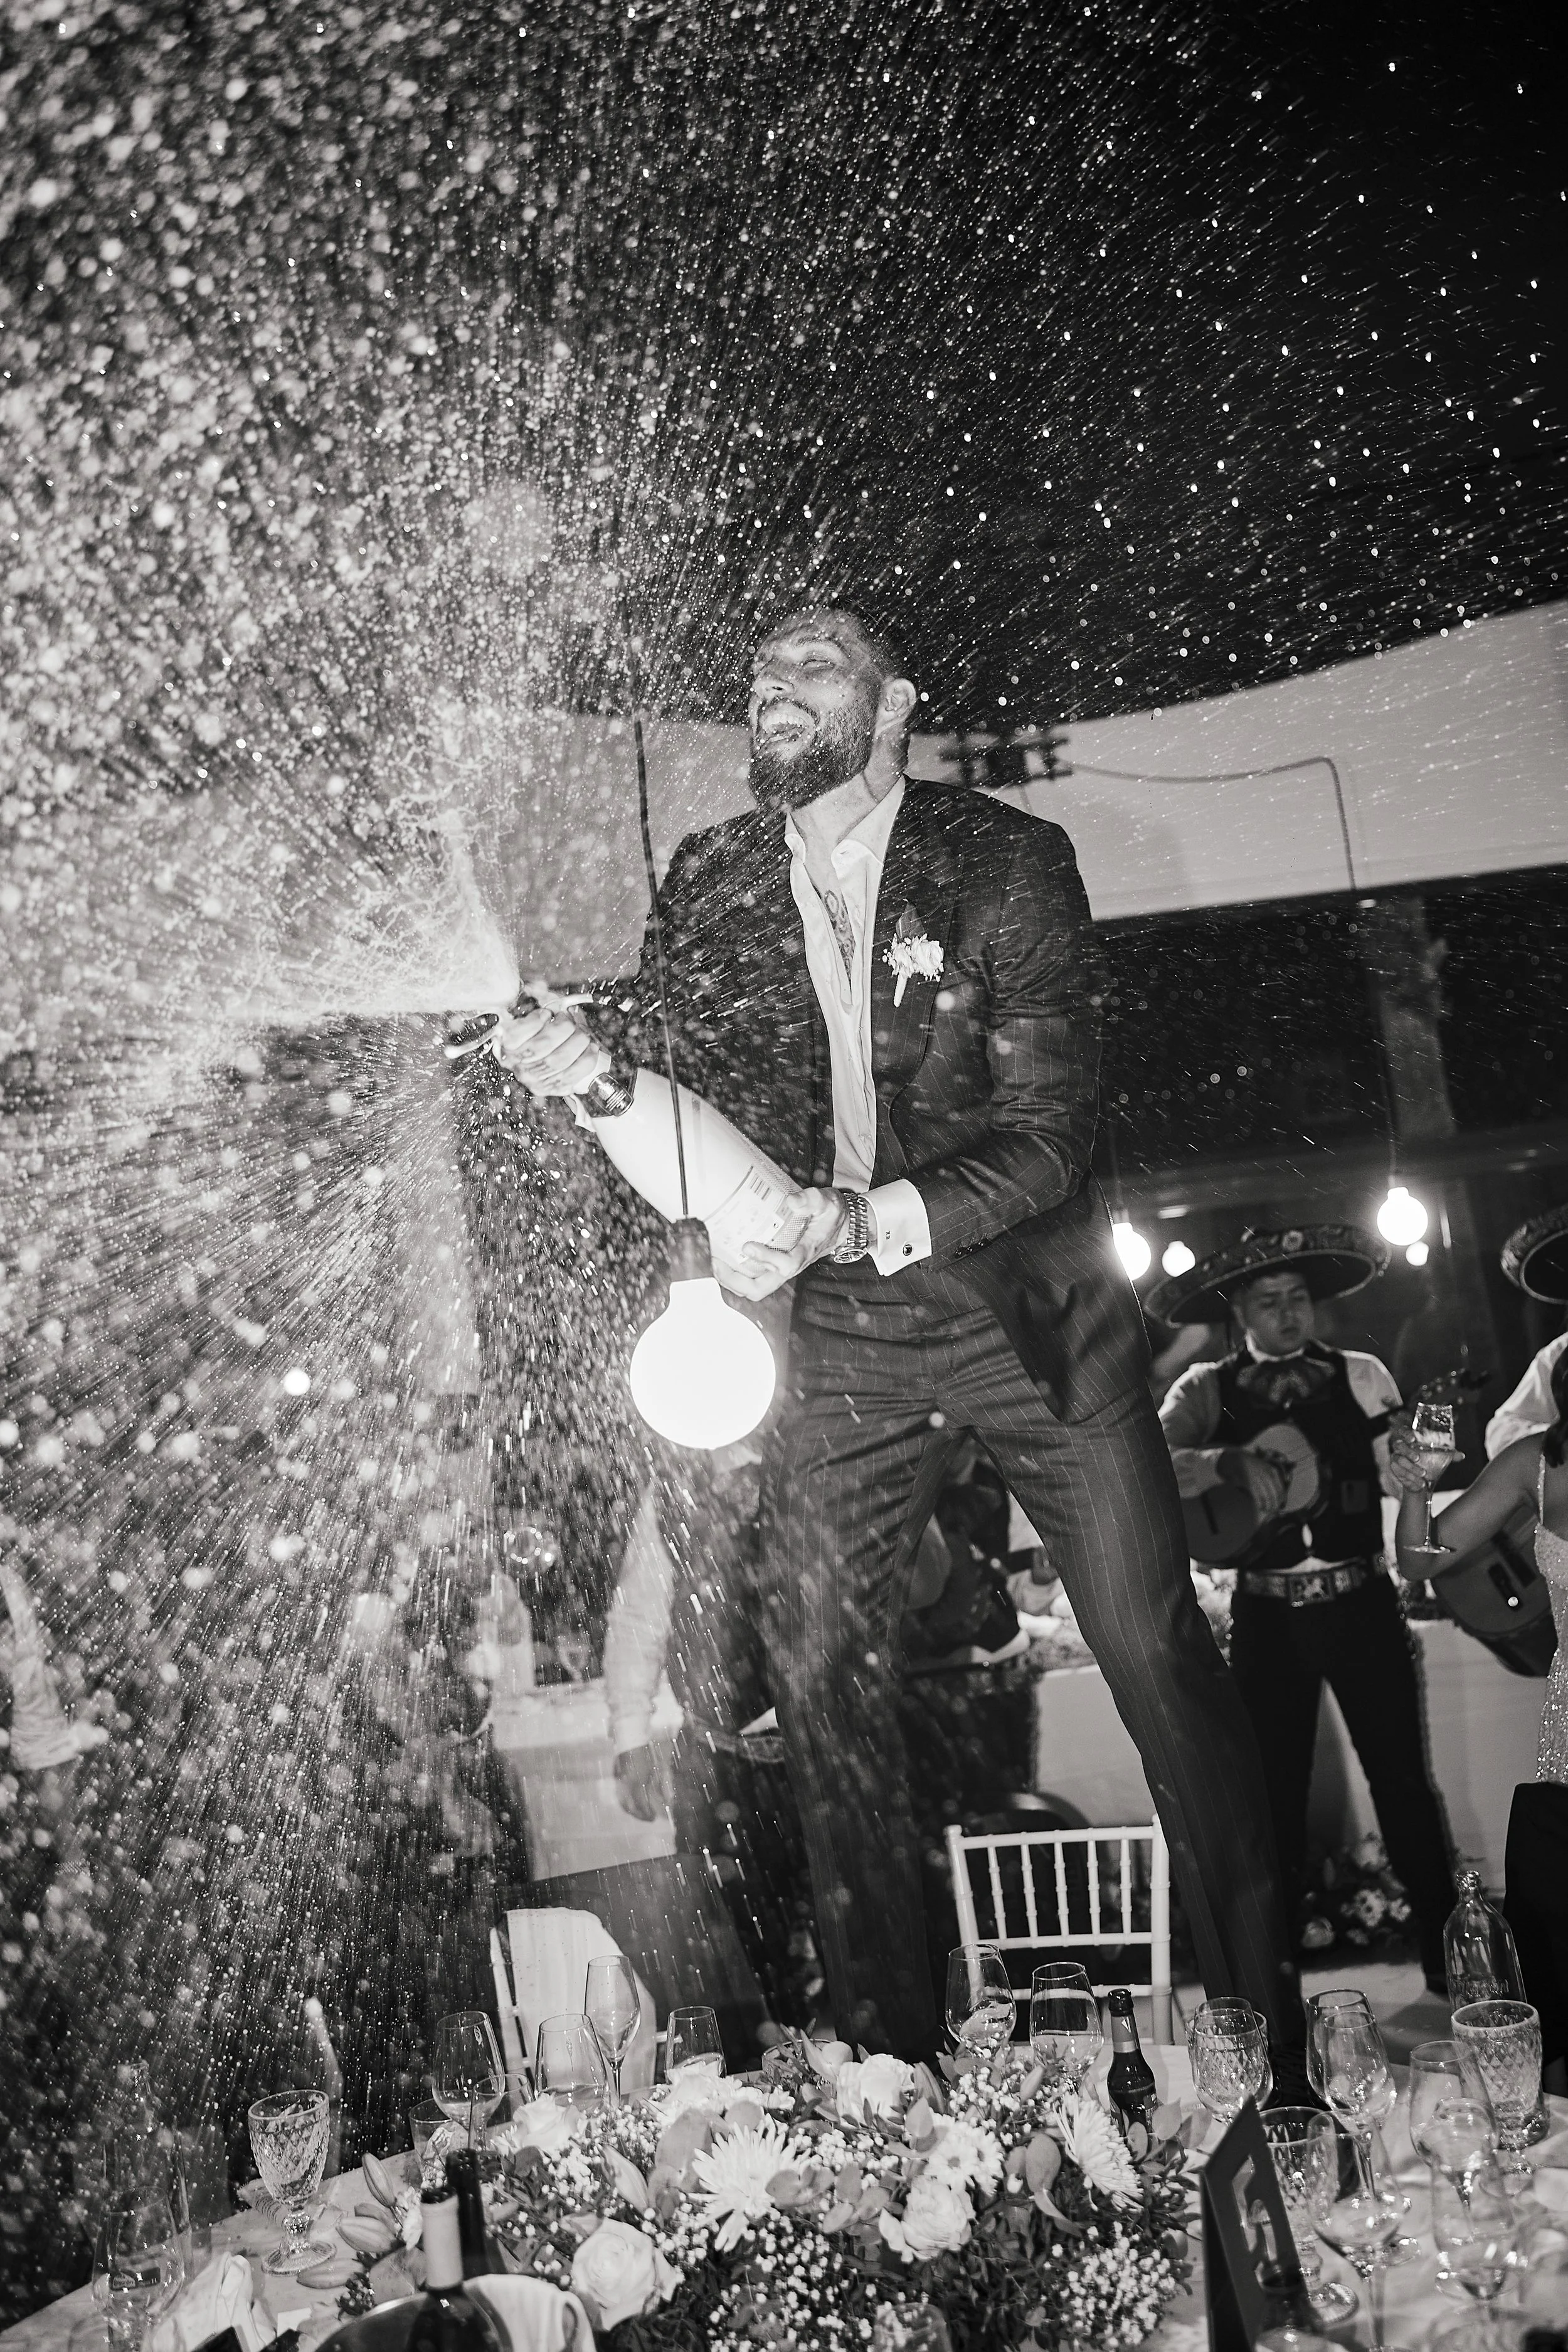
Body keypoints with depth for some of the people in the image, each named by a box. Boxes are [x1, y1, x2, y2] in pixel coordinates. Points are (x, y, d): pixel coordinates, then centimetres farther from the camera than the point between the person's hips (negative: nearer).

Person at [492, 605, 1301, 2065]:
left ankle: (1266, 2022, 19)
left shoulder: (1008, 863, -11)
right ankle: (887, 2057, 20)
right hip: (839, 1338, 3)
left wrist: (865, 1222, -31)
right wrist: (594, 1056, -20)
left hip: (1027, 1304, -3)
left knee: (1159, 1656, 1)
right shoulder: (709, 882, 0)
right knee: (818, 1673, 2)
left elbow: (1050, 1136, -16)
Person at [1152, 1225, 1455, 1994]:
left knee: (1402, 1779, 3)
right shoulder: (1207, 1390, 1)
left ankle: (1445, 1952, 18)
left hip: (1361, 1603, 0)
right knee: (1274, 1793, 9)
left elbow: (1406, 1479, -2)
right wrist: (1228, 1460, -29)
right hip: (1267, 1614, 0)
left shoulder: (1361, 1376, 3)